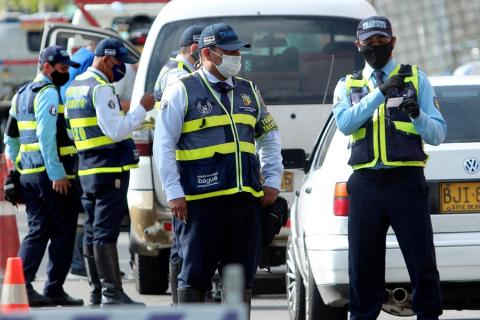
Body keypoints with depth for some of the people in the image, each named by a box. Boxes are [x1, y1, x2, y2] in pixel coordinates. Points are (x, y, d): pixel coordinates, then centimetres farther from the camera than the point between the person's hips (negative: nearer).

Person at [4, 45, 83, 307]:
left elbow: (11, 138, 23)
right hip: (52, 176, -9)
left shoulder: (21, 95, 19)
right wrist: (57, 174, -21)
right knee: (63, 232, 0)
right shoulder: (49, 93, -11)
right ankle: (54, 289, 0)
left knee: (38, 231, 10)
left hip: (28, 175, 9)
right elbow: (46, 136, -20)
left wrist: (19, 167, 25)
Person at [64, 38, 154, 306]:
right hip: (110, 169, -9)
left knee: (93, 231, 11)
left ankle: (96, 292, 14)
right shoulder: (101, 89, -14)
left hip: (87, 170, 9)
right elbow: (116, 131, -20)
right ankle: (112, 293, -11)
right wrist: (141, 110, -13)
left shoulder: (75, 87, 16)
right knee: (106, 233, -10)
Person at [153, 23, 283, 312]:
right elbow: (163, 144, -3)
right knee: (196, 275, -3)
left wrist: (273, 180, 13)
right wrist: (174, 191, -9)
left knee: (243, 275, 6)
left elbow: (270, 138, 25)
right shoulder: (183, 92, 0)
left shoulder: (249, 91, 16)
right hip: (201, 201, -5)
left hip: (247, 199, 5)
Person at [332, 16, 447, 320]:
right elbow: (344, 123, -7)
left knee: (422, 262, -5)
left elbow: (438, 134, 4)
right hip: (365, 183, 2)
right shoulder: (348, 85, 15)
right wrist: (380, 93, -16)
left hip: (407, 180, -2)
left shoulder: (417, 79, 11)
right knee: (362, 265, 4)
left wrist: (418, 115, -17)